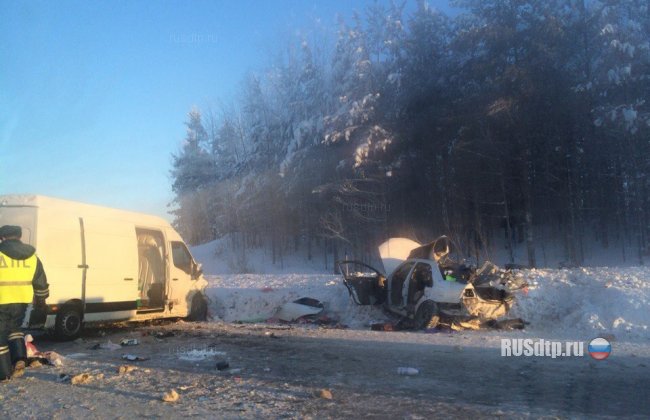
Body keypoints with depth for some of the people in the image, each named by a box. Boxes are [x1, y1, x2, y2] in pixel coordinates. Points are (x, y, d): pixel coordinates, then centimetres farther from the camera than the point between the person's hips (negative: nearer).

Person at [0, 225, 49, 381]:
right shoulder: (31, 256, 8)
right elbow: (41, 282, 15)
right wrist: (41, 298, 29)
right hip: (22, 301, 5)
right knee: (14, 328, 26)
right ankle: (19, 359, 7)